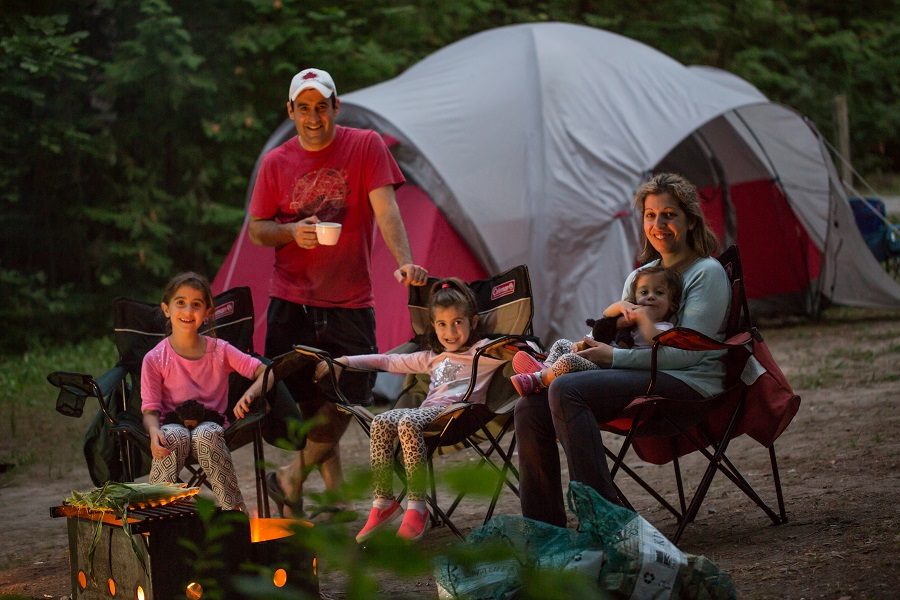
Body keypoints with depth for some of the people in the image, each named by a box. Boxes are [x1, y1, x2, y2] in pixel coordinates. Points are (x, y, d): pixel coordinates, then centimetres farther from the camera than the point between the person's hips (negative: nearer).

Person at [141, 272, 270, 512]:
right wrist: (154, 432, -28)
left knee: (206, 435, -36)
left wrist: (250, 394, -23)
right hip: (172, 424, 0)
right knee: (175, 436, -37)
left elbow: (265, 373, -1)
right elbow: (150, 409, -5)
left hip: (210, 424, 1)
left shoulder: (219, 350, 3)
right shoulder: (155, 359, -1)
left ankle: (235, 510, -28)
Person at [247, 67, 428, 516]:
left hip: (349, 302, -1)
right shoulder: (276, 163, 5)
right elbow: (256, 230, 9)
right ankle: (335, 493, 13)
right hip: (291, 303, 1)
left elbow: (385, 209, -11)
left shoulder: (366, 146, -1)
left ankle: (290, 480, 13)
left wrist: (404, 260, -27)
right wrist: (290, 232, -13)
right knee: (310, 405, -2)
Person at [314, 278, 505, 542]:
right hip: (428, 409, 6)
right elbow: (390, 361, 31)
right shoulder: (433, 358, 32)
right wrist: (344, 361, 26)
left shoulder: (482, 350, 16)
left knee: (408, 423, -35)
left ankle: (417, 508, -36)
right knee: (381, 422, -23)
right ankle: (383, 502, -23)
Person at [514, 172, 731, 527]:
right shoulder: (641, 275, 22)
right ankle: (543, 526, -11)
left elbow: (688, 352, -12)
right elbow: (612, 337, 21)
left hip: (687, 383, -8)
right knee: (531, 407, -12)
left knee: (565, 390, -29)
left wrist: (614, 357, -12)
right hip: (643, 376, 8)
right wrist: (618, 309, -3)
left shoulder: (707, 273, -1)